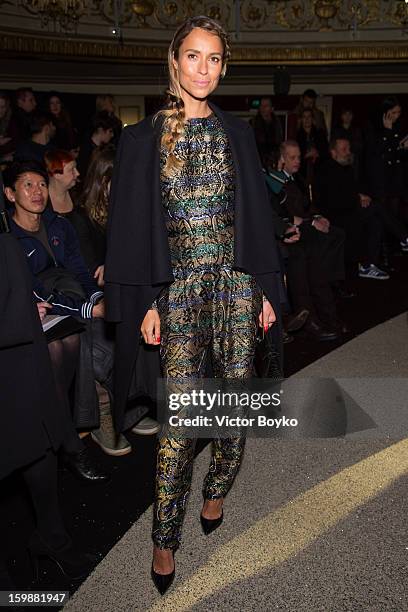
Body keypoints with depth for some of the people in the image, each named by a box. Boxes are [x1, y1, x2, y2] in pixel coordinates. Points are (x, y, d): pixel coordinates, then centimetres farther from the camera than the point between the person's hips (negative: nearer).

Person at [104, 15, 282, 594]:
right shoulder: (144, 138, 2)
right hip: (180, 289, -3)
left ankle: (216, 494, 33)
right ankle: (166, 536, 12)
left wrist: (267, 287, 6)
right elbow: (134, 225, 0)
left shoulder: (237, 133, 10)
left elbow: (258, 214, 10)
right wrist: (147, 302, -5)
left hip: (237, 283, 3)